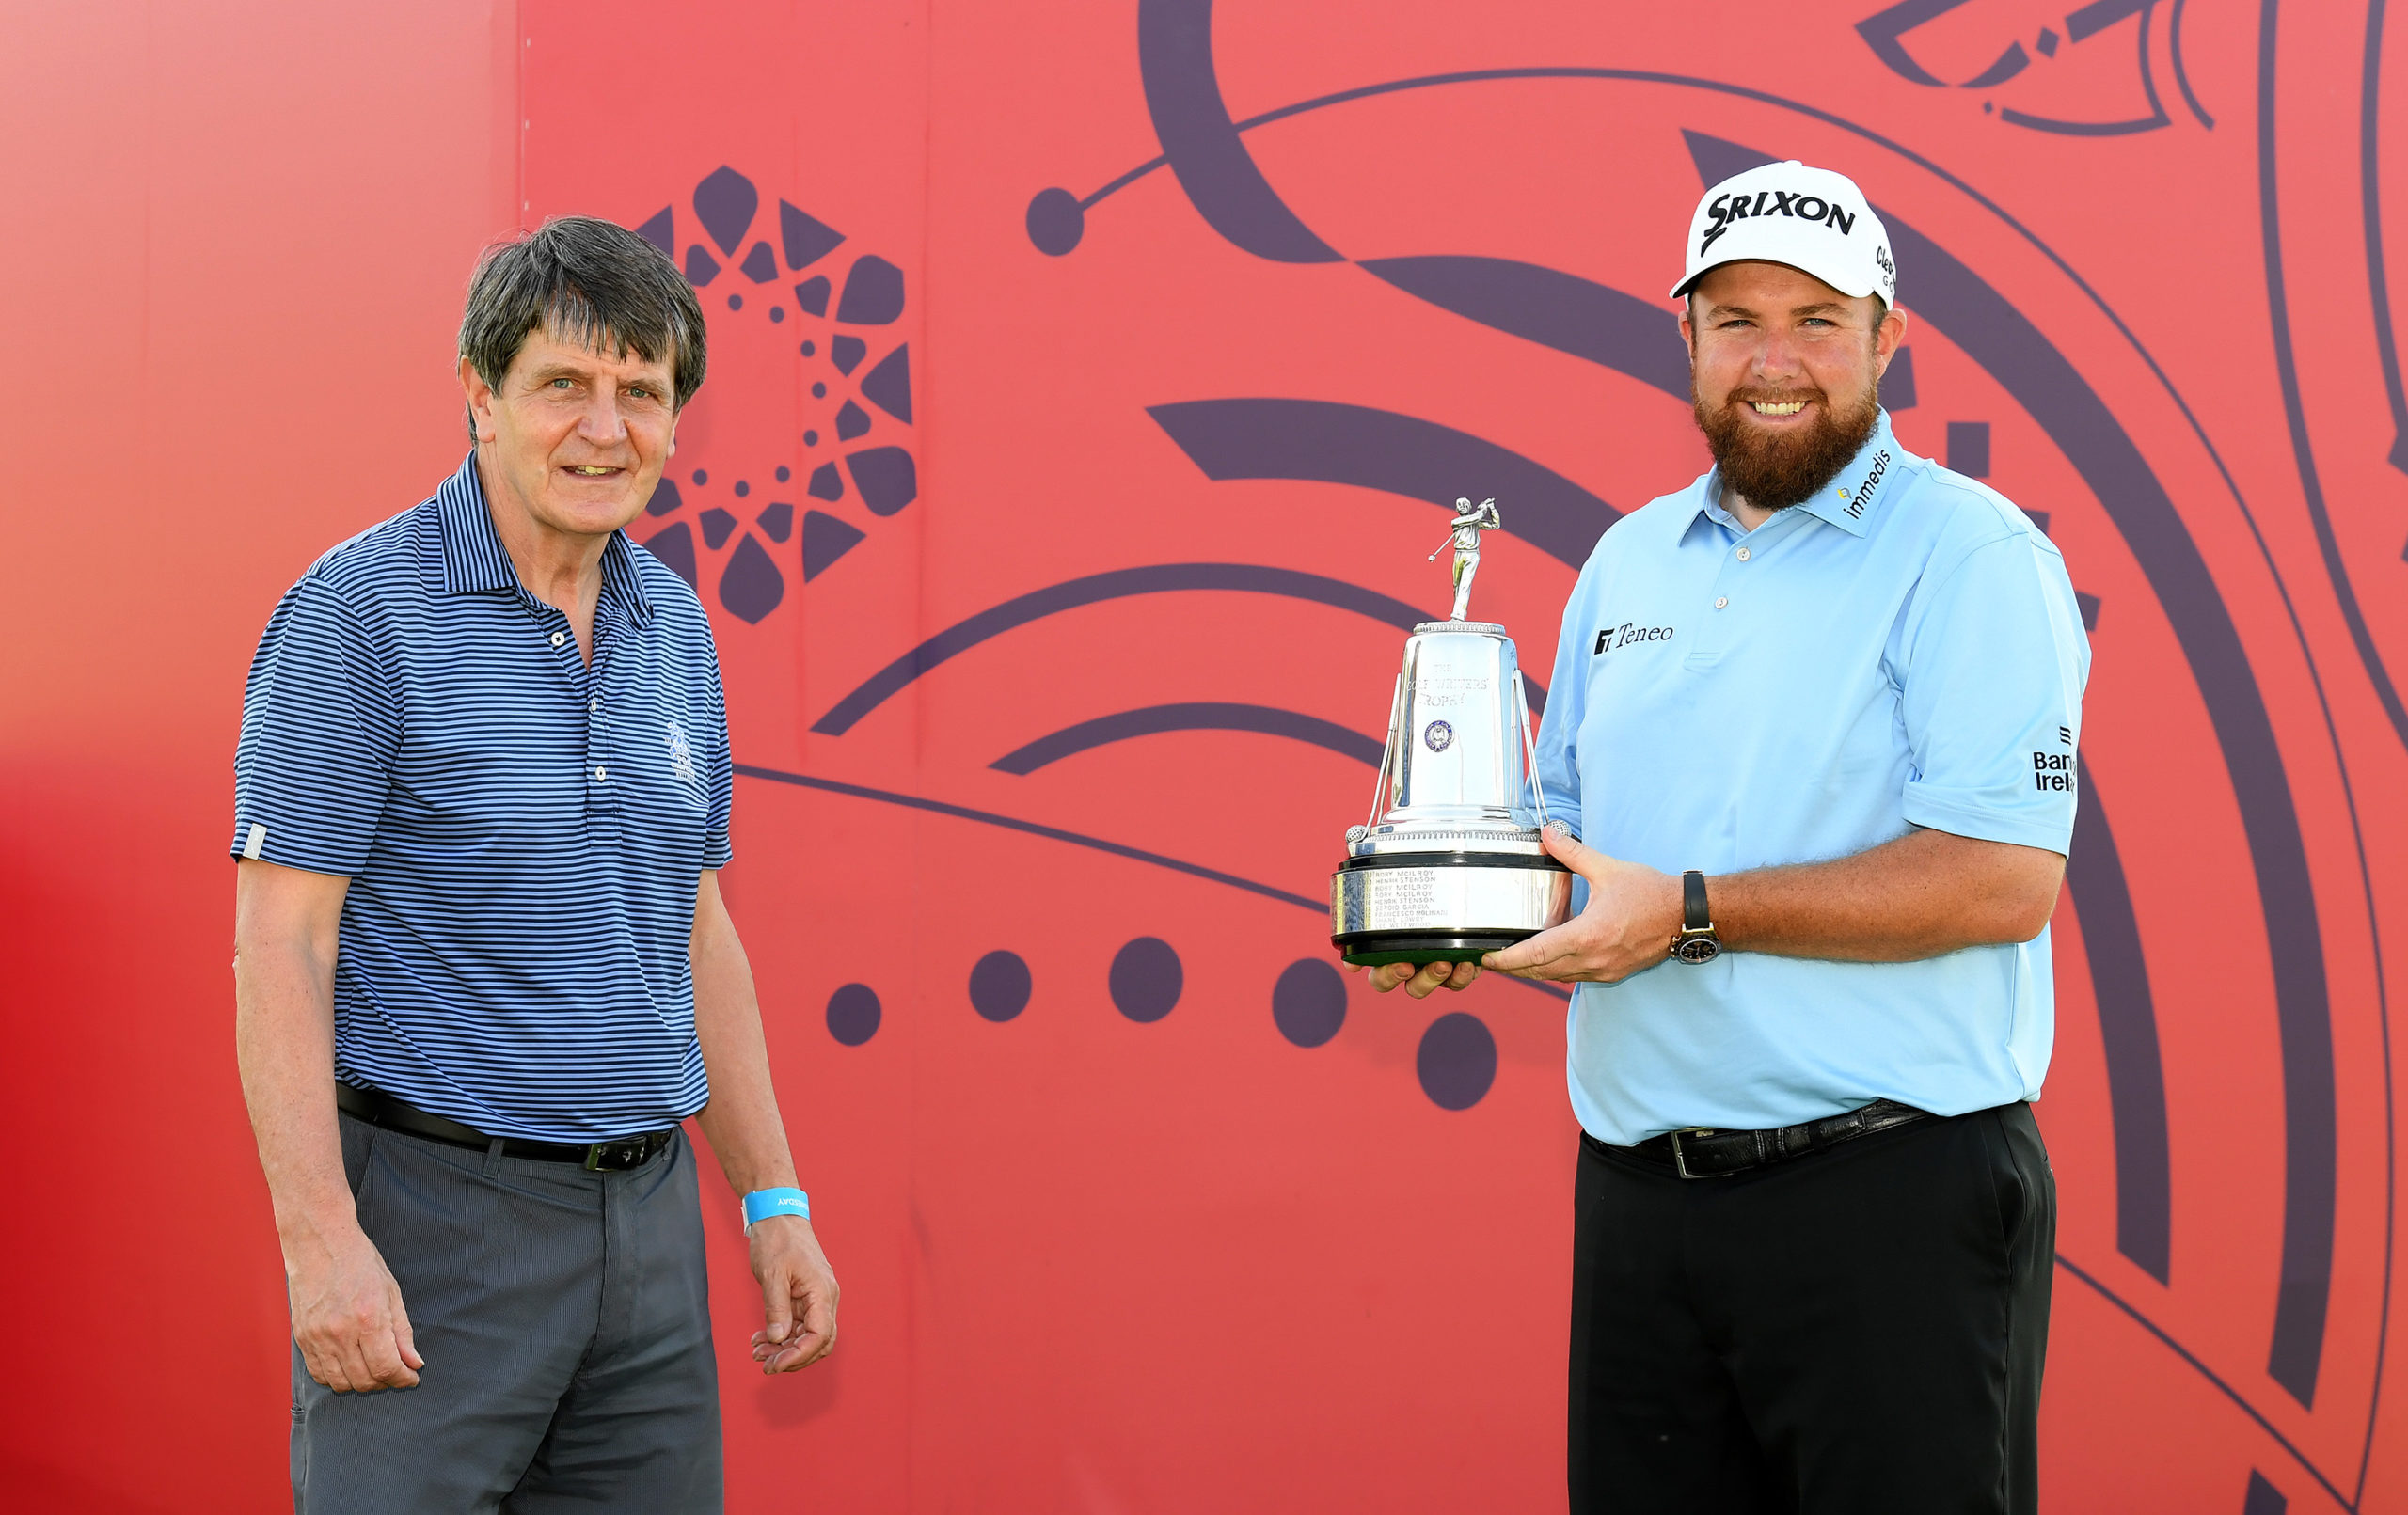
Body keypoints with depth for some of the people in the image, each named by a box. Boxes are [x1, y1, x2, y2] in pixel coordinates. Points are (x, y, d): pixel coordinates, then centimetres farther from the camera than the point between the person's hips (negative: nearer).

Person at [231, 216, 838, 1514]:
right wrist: (321, 1238, -19)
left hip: (649, 1219, 6)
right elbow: (277, 943, -13)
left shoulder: (674, 628, 11)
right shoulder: (361, 608, -9)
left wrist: (773, 1199, 15)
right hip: (431, 1217, -6)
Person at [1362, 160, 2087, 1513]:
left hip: (1888, 1198, -6)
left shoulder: (1972, 556, -6)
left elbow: (2005, 877, -17)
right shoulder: (1629, 562, 16)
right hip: (1640, 1194, 6)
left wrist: (1691, 914, -18)